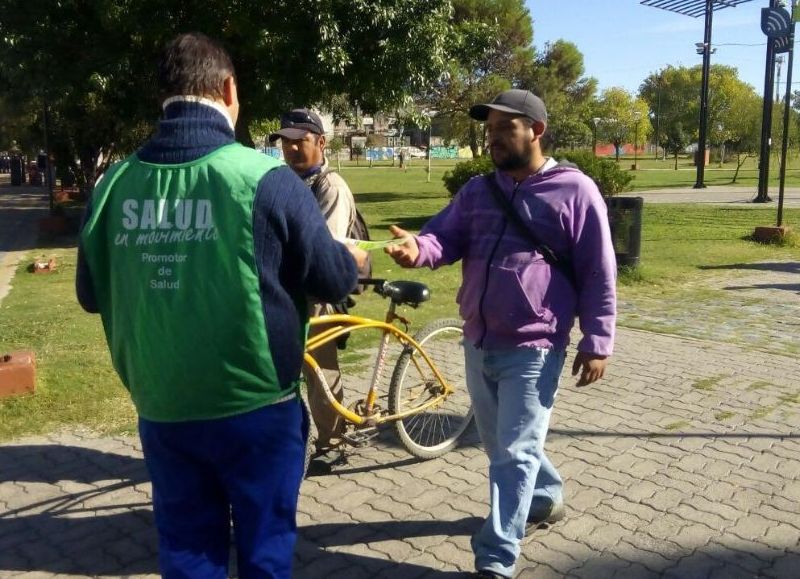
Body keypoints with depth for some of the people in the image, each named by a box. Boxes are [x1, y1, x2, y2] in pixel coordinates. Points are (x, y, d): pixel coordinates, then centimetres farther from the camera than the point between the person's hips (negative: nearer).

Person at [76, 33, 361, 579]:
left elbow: (91, 294, 7)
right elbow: (335, 281, -9)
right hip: (256, 407, -3)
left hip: (162, 409, 4)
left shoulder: (114, 183, -5)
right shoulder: (266, 178, -17)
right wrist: (353, 261, 14)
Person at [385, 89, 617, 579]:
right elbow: (446, 237, -1)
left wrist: (597, 342, -10)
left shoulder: (575, 190, -7)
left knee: (515, 452, -2)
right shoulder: (477, 190, 9)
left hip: (532, 349, -6)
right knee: (500, 443, 21)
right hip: (478, 342, 7)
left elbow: (598, 274, -7)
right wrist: (418, 248, -25)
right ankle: (547, 498, 47)